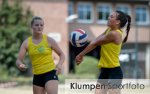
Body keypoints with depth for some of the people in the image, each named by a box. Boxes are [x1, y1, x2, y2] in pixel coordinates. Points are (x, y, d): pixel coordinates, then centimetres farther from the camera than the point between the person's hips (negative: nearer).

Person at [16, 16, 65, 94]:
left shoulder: (49, 40, -3)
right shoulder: (26, 43, 2)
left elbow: (61, 54, 7)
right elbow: (18, 60, -1)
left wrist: (59, 64, -13)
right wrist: (20, 65, -26)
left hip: (50, 73, -4)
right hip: (37, 76, 4)